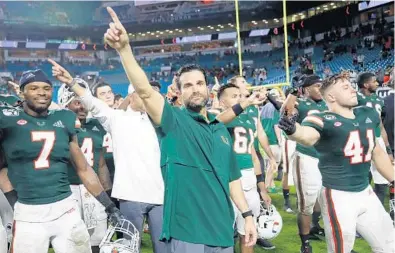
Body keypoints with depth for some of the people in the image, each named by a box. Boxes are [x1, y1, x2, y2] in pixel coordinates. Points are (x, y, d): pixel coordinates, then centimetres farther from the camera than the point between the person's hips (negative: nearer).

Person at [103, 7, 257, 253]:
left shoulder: (220, 129, 11)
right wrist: (124, 48, -35)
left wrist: (247, 214, 11)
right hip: (186, 232, -5)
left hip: (222, 229, 5)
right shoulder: (174, 121, -5)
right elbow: (144, 90, -22)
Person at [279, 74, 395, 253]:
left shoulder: (368, 115, 6)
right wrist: (292, 130, -63)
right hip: (338, 196, -7)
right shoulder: (323, 120, -16)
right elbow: (308, 136, -40)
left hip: (366, 193, 7)